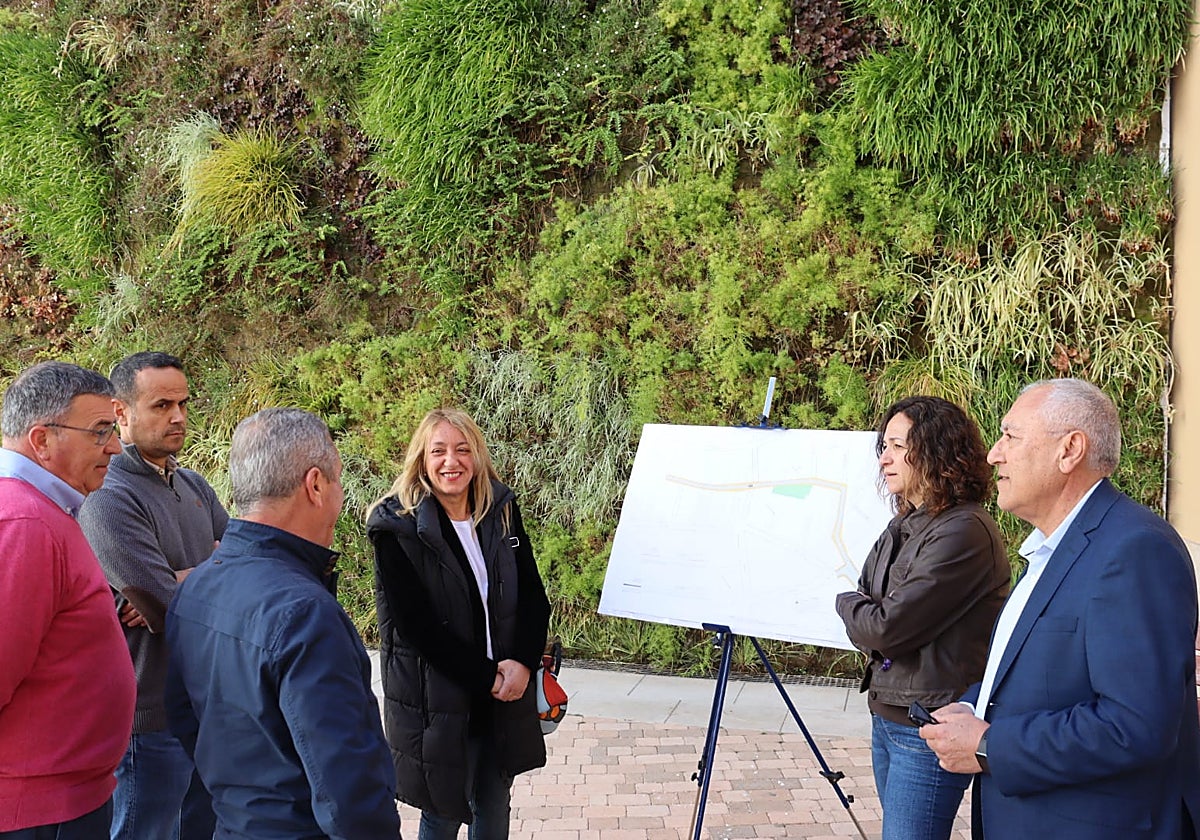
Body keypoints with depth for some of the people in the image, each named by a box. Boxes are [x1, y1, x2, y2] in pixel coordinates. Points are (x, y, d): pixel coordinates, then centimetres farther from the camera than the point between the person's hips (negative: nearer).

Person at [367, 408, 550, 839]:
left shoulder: (502, 512, 3)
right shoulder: (398, 528, -12)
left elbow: (533, 596, 6)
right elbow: (416, 625, -16)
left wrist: (522, 662, -11)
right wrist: (486, 676, -15)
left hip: (504, 696, 5)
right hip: (433, 701, -4)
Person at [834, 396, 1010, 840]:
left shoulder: (964, 532, -19)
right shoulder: (903, 527, 10)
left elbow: (887, 626, -21)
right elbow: (871, 623, 14)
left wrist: (848, 604, -2)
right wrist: (865, 611, -9)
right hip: (887, 716, 9)